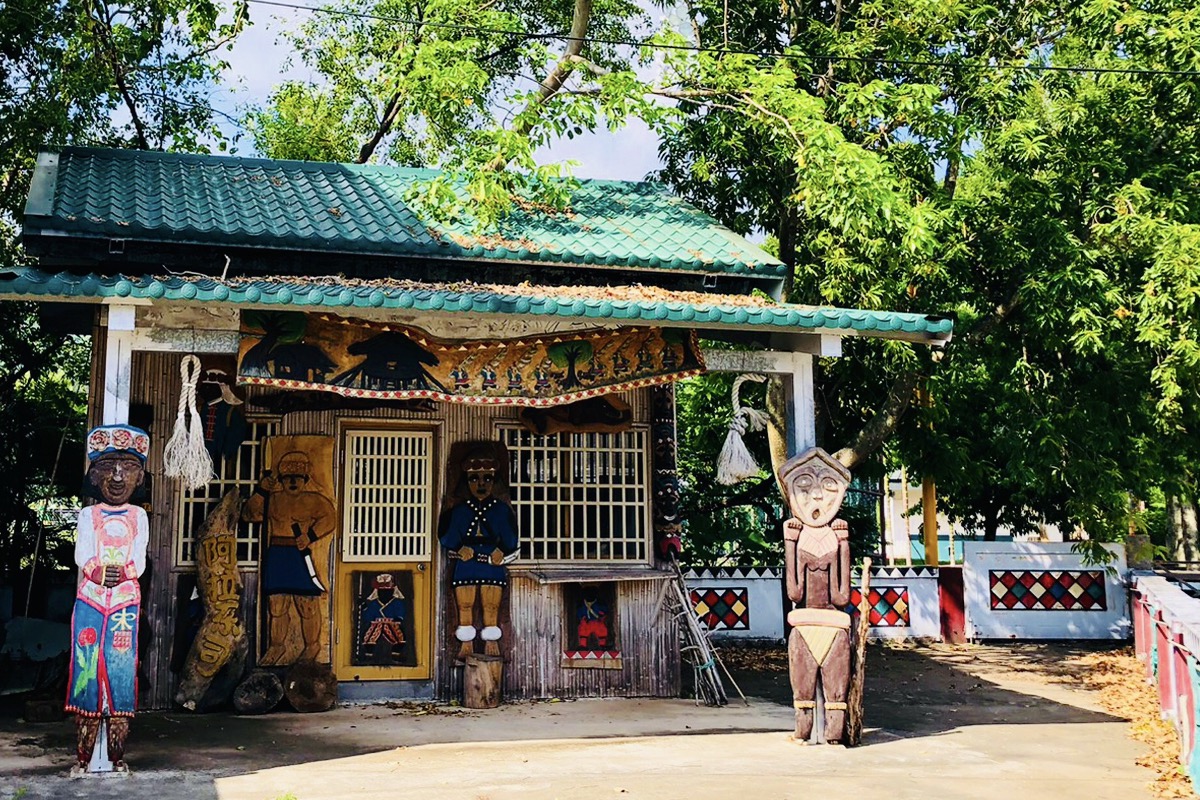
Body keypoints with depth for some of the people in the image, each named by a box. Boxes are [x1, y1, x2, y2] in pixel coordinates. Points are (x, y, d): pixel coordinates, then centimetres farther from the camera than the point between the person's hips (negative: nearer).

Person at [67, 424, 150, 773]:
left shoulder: (138, 516, 10)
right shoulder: (88, 515, 10)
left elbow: (140, 560, -1)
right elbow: (81, 555, -4)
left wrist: (123, 572, -22)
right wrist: (97, 571, -25)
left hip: (125, 601, 0)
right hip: (90, 600, 0)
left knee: (121, 671, -4)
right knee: (86, 668, -4)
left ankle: (117, 756, 2)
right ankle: (82, 757, 2)